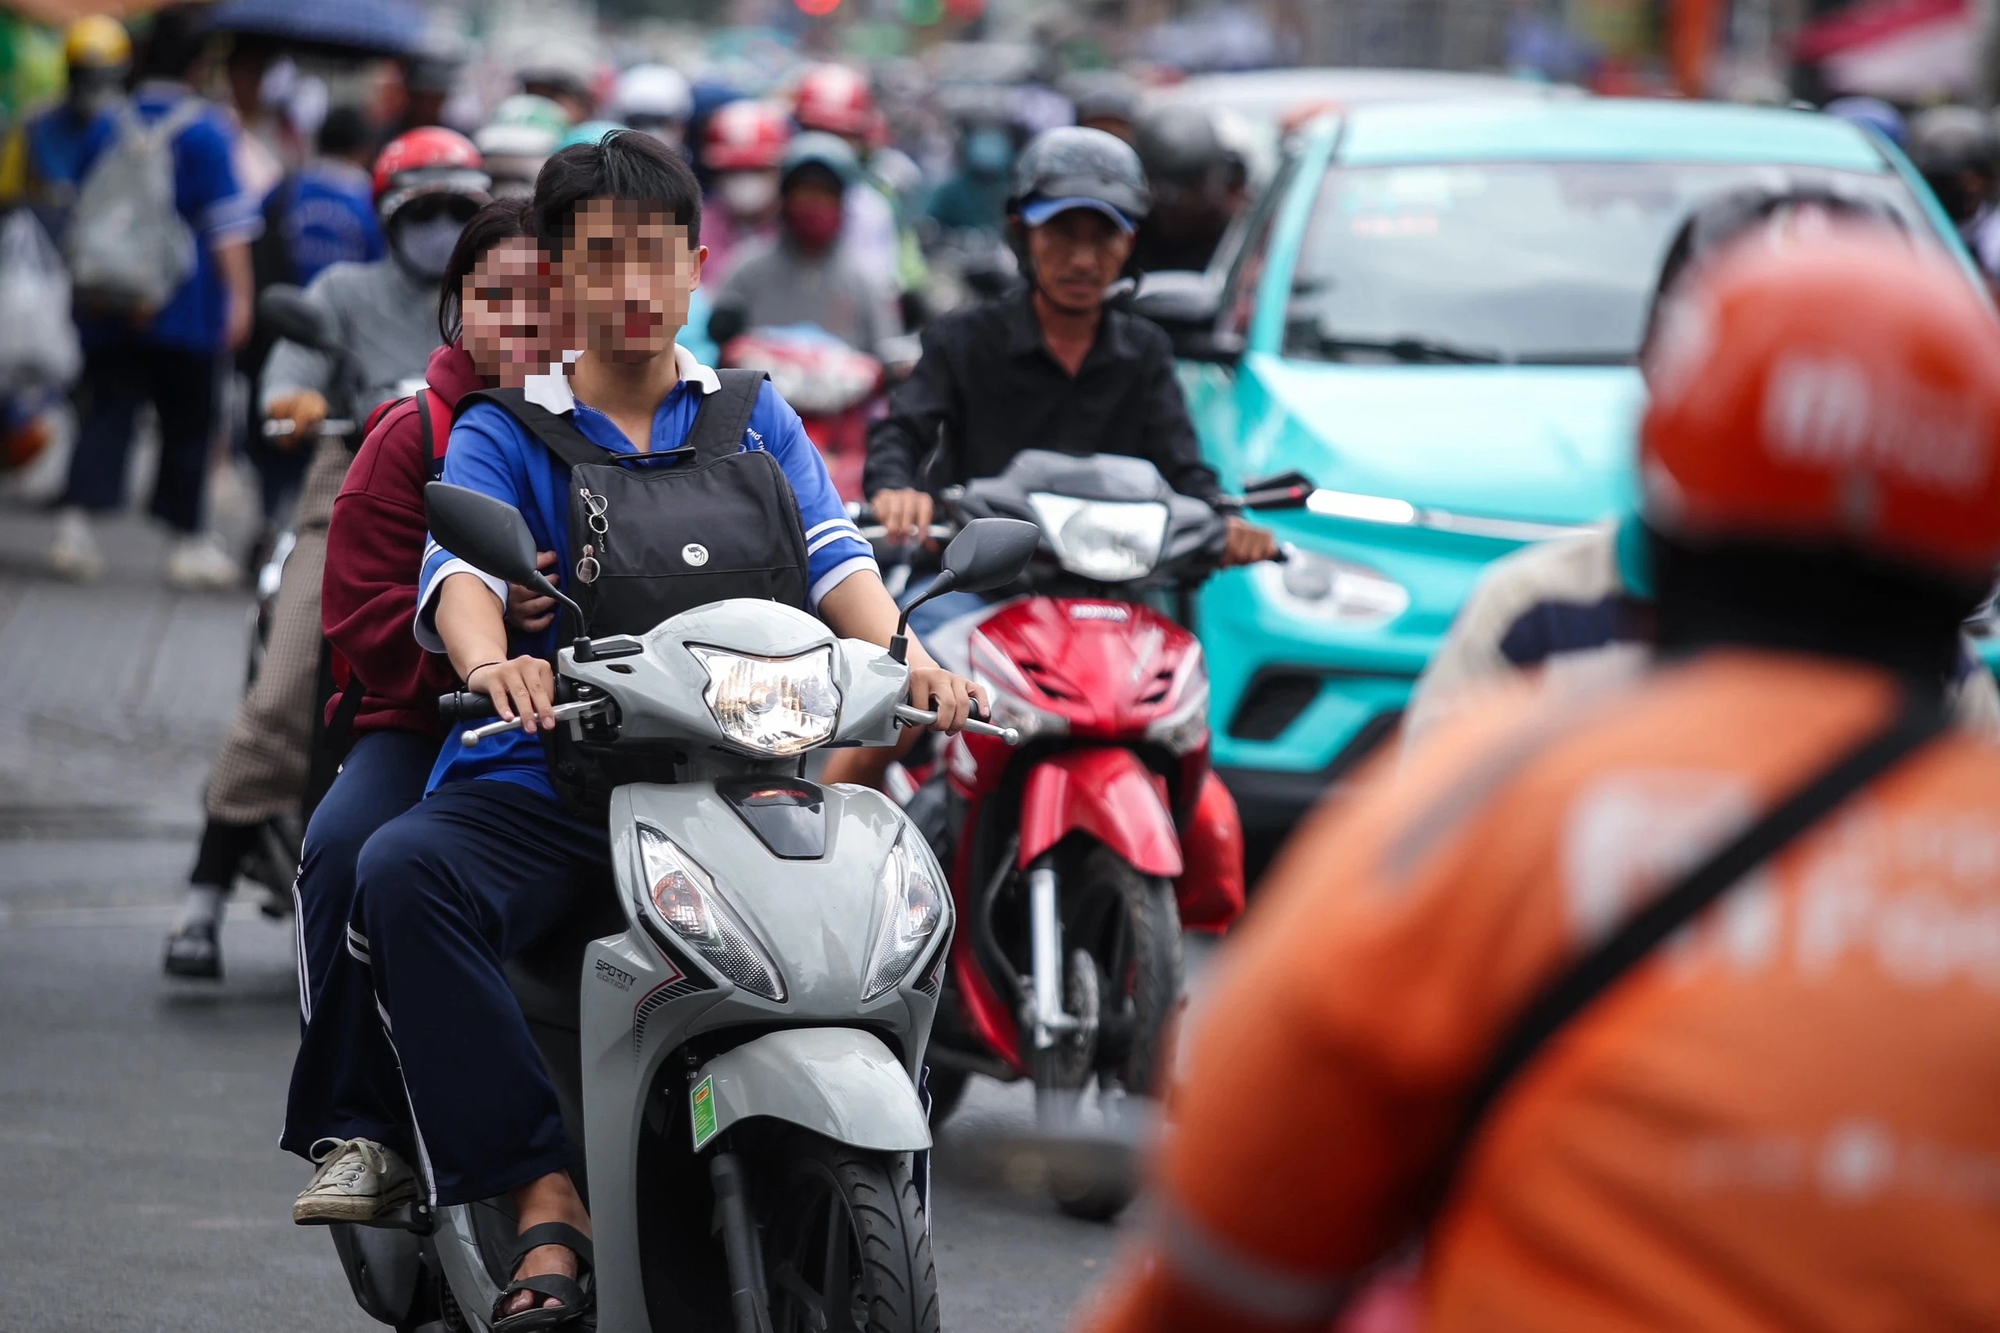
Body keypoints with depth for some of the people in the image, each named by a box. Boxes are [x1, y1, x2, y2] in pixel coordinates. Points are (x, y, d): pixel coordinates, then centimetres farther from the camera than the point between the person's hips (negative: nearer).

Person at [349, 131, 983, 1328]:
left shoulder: (754, 417, 17)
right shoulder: (503, 434, 11)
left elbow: (829, 552, 1)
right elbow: (458, 567, -9)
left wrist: (899, 652, -23)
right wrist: (492, 662, -34)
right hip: (542, 782, -1)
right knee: (403, 869, -33)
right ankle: (546, 1205, -35)